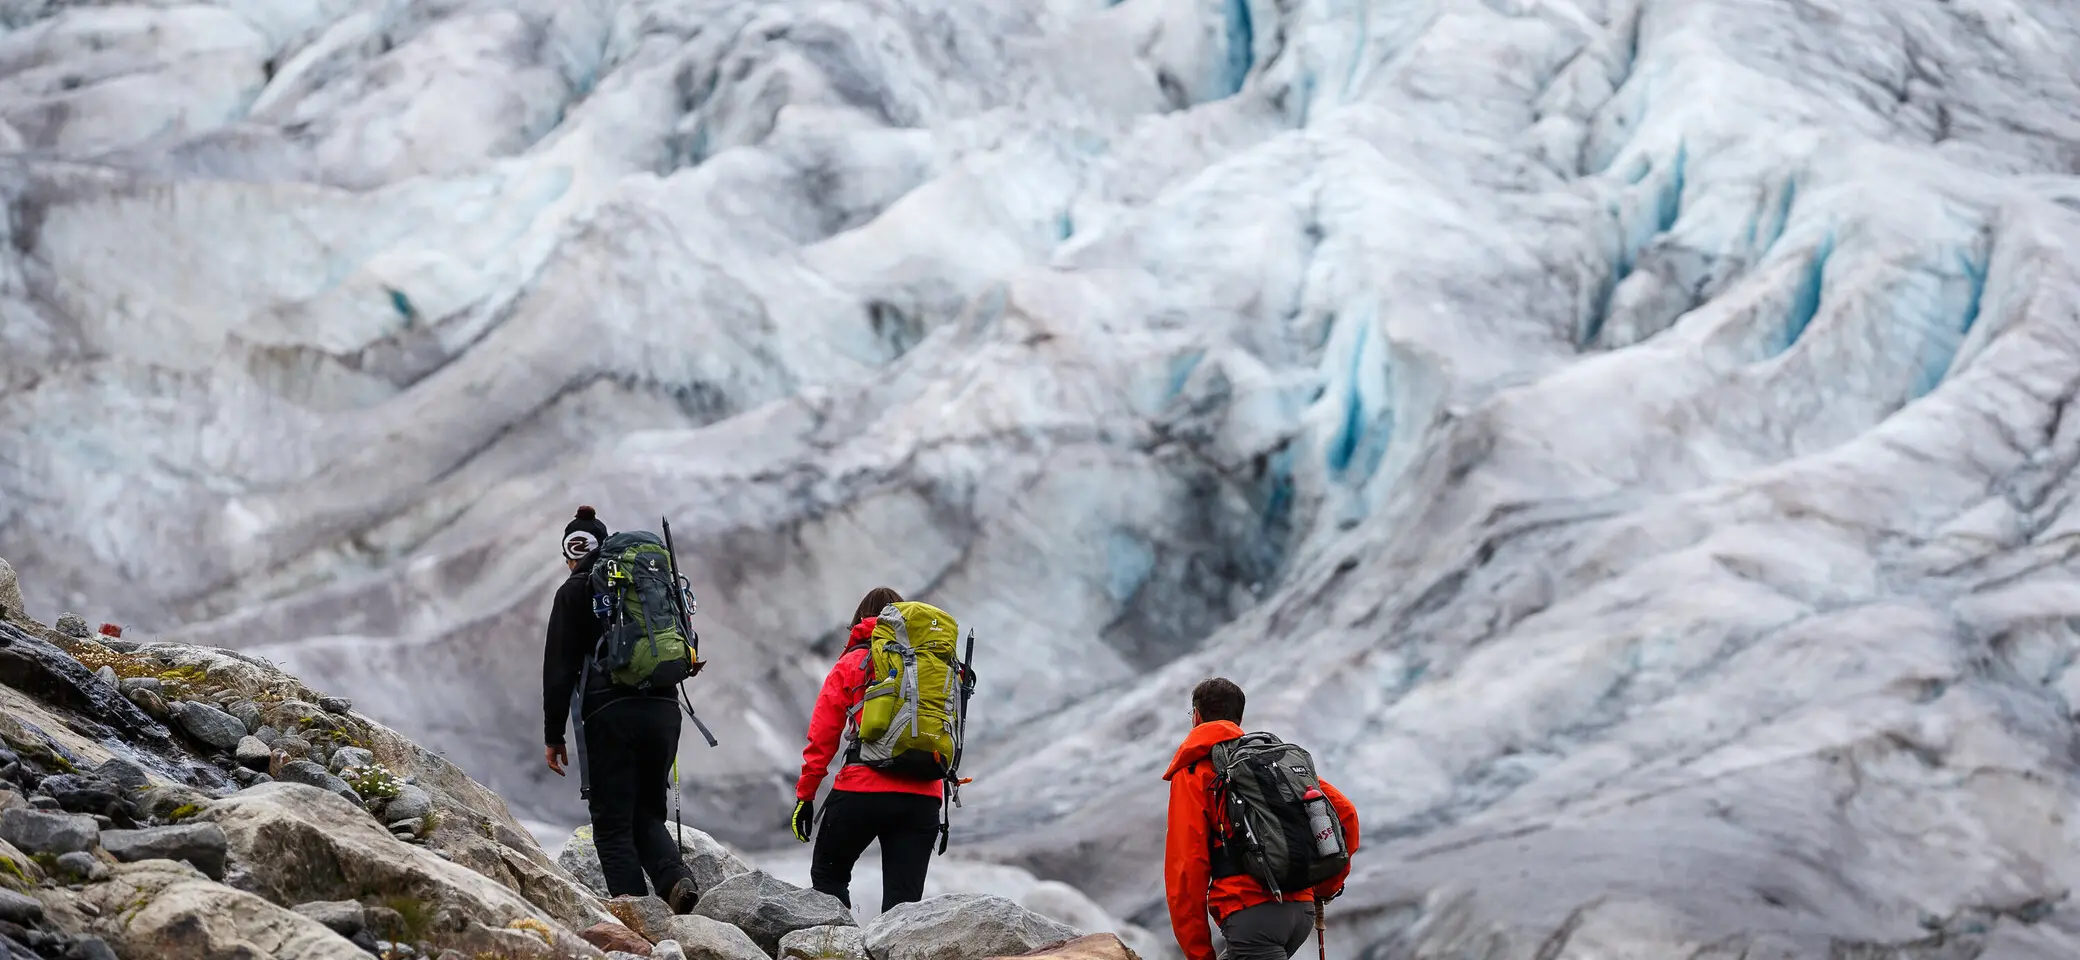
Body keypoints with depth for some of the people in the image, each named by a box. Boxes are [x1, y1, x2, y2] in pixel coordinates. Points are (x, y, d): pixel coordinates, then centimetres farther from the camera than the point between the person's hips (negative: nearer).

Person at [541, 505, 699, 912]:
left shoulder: (575, 591, 2)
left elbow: (559, 668, -2)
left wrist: (553, 735, 1)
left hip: (610, 713, -4)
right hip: (664, 708, 5)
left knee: (613, 824, 1)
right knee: (648, 814, 16)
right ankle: (676, 878, -12)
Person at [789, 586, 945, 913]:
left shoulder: (852, 663, 7)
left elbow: (822, 736, 3)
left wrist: (805, 794, 6)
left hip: (862, 790, -2)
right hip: (923, 798, 3)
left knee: (828, 875, 16)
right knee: (904, 899, 1)